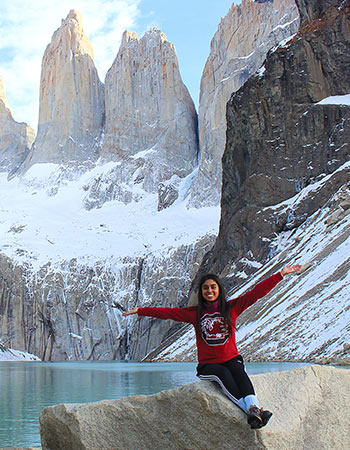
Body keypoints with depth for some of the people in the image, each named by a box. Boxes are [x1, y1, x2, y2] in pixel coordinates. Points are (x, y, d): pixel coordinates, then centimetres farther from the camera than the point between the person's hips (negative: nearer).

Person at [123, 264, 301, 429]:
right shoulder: (194, 313, 8)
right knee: (223, 373, -33)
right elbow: (167, 312, 10)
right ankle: (250, 411, -46)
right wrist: (140, 311, 7)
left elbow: (256, 292, 3)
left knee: (238, 372, -33)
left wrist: (280, 275, -1)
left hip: (231, 359, 1)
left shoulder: (231, 307, 6)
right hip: (207, 365, -1)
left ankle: (253, 407, -53)